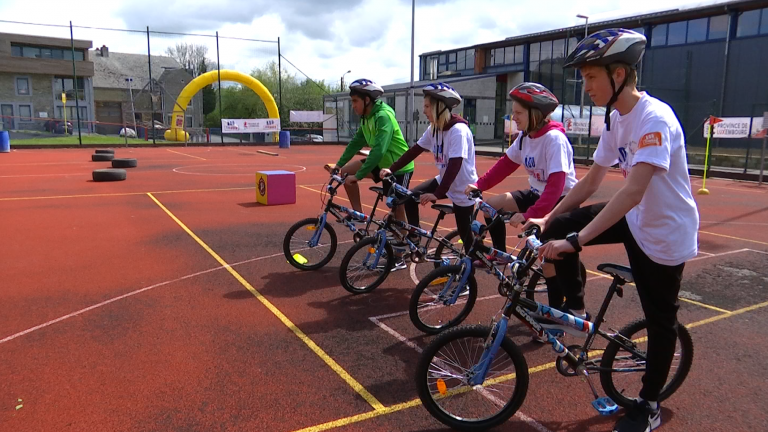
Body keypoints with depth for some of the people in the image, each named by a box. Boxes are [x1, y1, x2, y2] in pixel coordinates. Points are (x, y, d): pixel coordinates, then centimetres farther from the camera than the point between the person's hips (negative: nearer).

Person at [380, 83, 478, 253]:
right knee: (410, 198, -5)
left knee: (466, 235, 2)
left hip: (462, 189, -7)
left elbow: (454, 166, -33)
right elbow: (414, 151, 3)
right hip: (444, 180, 7)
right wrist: (391, 169, -6)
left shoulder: (458, 130, -26)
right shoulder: (433, 129, -2)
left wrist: (437, 194, -38)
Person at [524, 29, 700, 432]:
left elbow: (633, 191, -38)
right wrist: (549, 219, 1)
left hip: (665, 232, -7)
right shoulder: (615, 119, -1)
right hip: (635, 218, 7)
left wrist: (575, 241, -42)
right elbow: (591, 180, 5)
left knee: (660, 321, 8)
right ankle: (574, 308, 11)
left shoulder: (654, 118, -28)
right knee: (558, 229, -9)